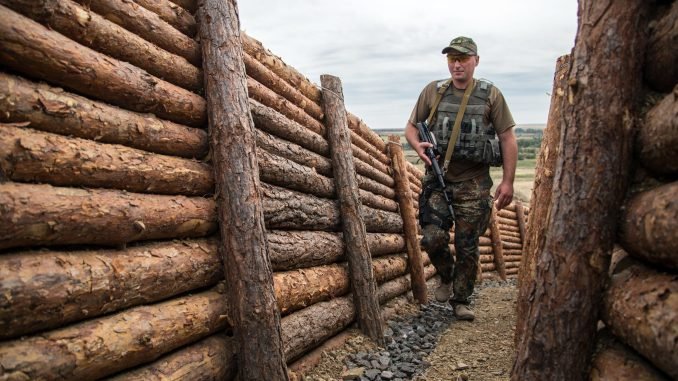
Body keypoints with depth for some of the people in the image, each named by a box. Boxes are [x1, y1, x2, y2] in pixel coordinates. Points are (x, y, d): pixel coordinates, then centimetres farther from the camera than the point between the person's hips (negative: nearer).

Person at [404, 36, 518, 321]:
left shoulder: (491, 95, 1)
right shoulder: (433, 92, 4)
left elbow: (508, 139, 2)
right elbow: (411, 127, 10)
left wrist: (508, 182, -4)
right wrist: (418, 146, -13)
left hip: (474, 183, 0)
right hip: (438, 179, 1)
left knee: (467, 246, 4)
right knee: (433, 238, -11)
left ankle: (461, 300, 23)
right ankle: (446, 276, 22)